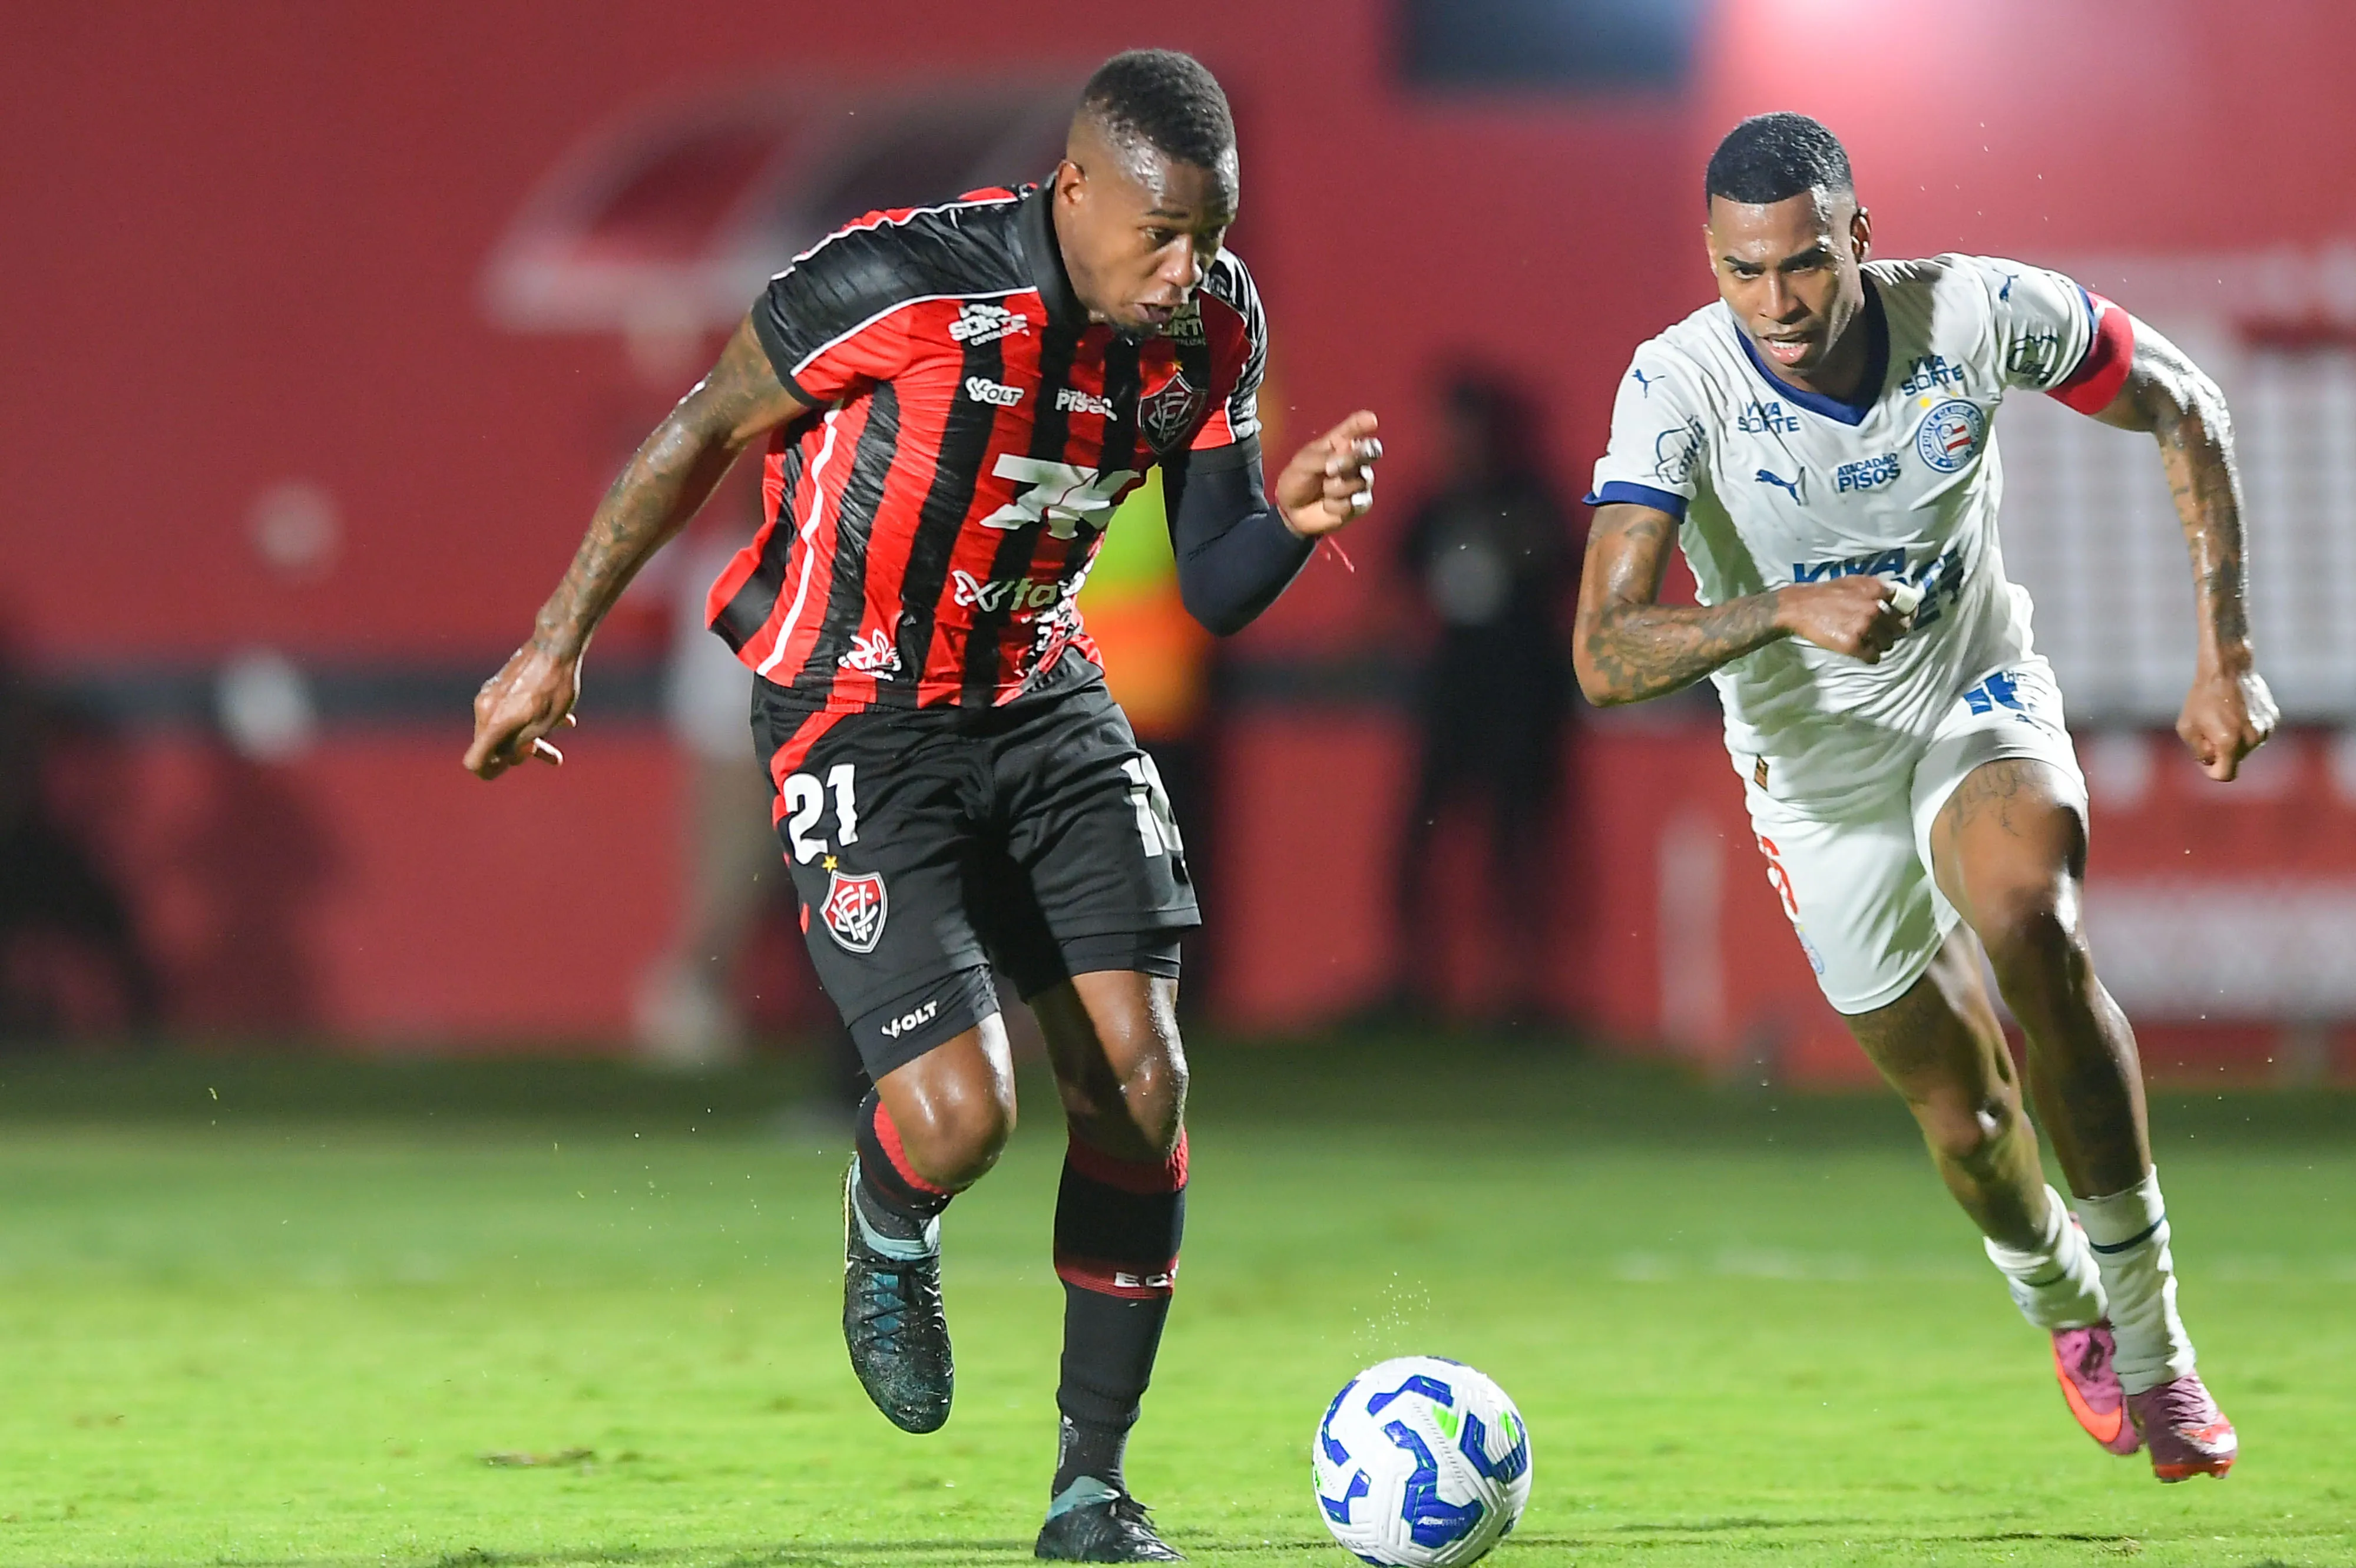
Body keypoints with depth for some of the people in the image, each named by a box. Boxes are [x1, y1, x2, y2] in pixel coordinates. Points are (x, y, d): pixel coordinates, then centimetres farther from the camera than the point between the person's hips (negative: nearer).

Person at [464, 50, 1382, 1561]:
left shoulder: (1214, 324, -7)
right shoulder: (903, 283, -25)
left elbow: (1215, 592, 1)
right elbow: (701, 435, -10)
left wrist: (1293, 517, -23)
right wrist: (561, 642, -4)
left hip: (1043, 702, 5)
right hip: (861, 718, -5)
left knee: (1141, 1080, -5)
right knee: (964, 1114, -19)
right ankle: (891, 1236, 21)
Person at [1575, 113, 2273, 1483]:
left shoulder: (1980, 313, -21)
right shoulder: (1679, 384, -26)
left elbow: (2181, 408, -3)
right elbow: (1604, 656, -33)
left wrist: (2227, 652, -8)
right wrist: (1785, 610, -50)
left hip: (1981, 697, 0)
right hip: (1817, 765, 0)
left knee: (2032, 923, -32)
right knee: (1965, 1117, 4)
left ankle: (2149, 1333, -21)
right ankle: (2065, 1313, 40)